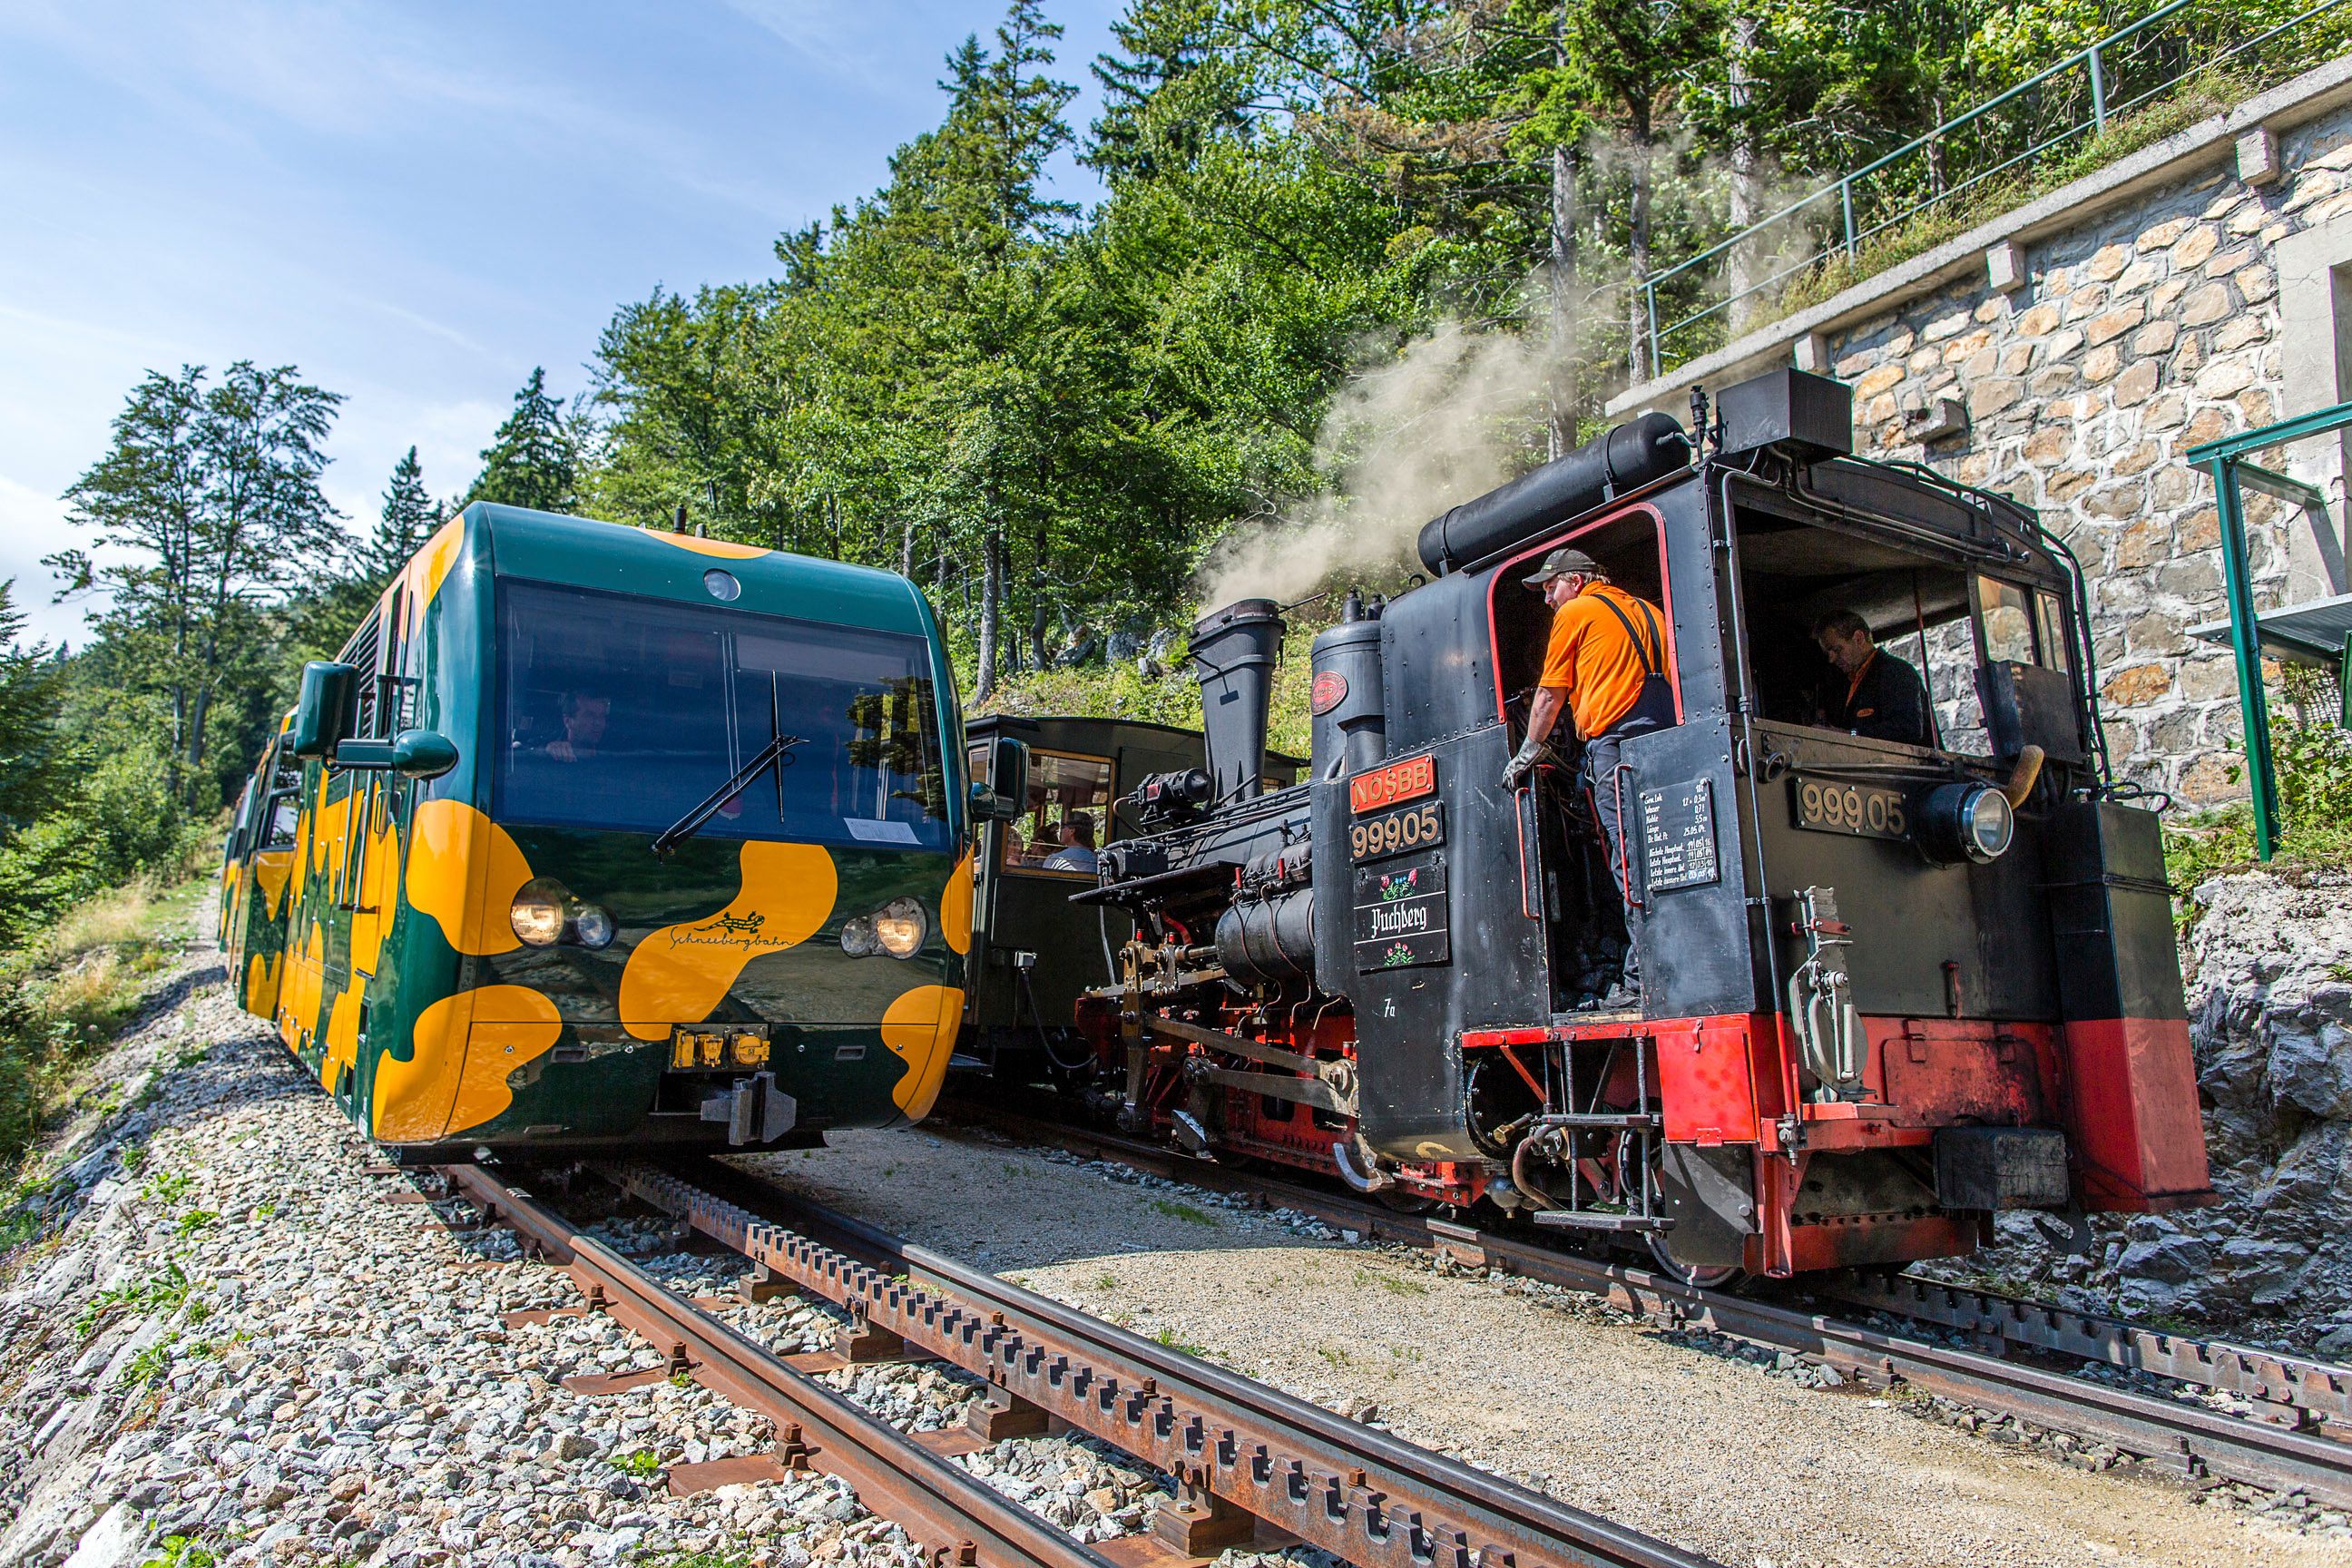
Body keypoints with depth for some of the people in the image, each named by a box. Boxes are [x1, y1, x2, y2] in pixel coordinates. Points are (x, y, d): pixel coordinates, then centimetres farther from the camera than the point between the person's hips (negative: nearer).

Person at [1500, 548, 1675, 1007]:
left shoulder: (1575, 613, 7)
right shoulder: (1647, 610, 27)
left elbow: (1550, 697, 9)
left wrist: (1527, 755, 18)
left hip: (1616, 738, -7)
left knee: (1631, 864, -11)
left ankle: (1643, 977, -13)